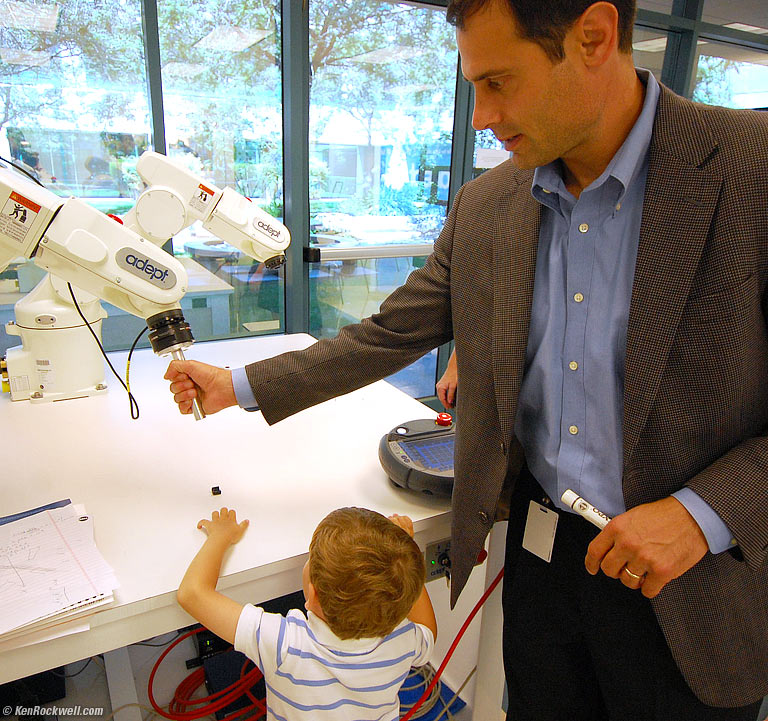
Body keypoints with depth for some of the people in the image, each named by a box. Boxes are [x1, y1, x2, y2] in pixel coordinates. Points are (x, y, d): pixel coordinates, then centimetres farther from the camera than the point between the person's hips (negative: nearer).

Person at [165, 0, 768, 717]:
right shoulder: (484, 206, -2)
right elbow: (390, 335, 3)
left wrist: (706, 512, -22)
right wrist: (240, 385, 2)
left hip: (692, 591, -3)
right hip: (538, 547, 4)